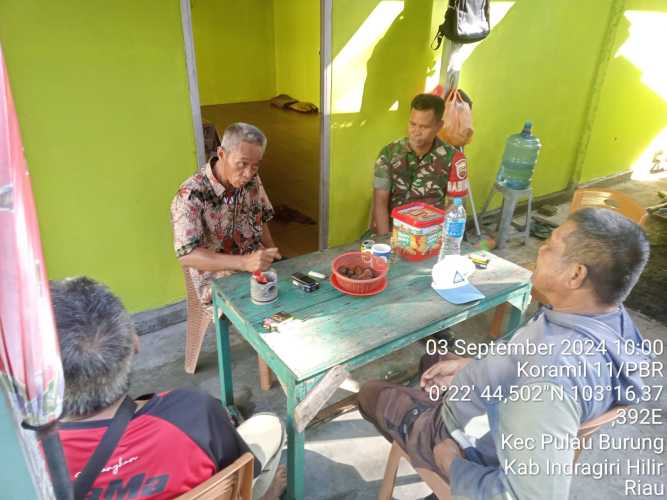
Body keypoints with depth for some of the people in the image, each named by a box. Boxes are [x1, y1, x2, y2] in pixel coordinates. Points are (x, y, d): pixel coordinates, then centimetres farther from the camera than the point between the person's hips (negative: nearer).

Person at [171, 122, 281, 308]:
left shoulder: (252, 181, -2)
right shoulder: (191, 195, -22)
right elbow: (187, 255, -29)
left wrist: (272, 259, -2)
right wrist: (244, 262, -40)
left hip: (258, 271, 6)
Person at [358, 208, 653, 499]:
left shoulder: (550, 380, -45)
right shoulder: (612, 317, -15)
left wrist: (453, 466, -25)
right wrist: (470, 366, 3)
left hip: (467, 443, -7)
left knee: (372, 393, 16)